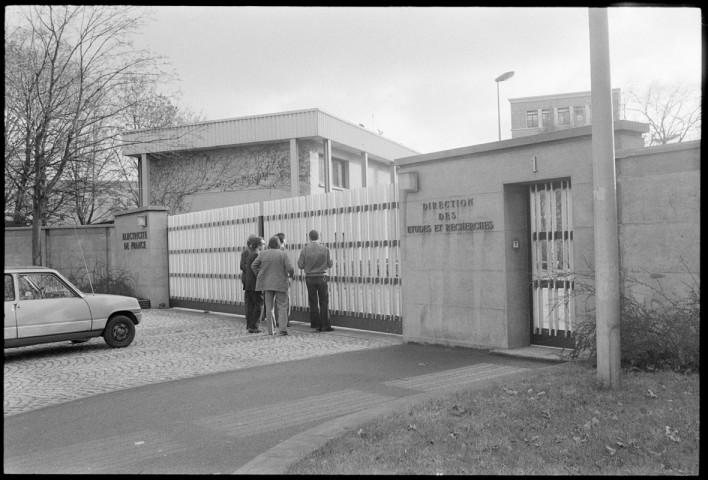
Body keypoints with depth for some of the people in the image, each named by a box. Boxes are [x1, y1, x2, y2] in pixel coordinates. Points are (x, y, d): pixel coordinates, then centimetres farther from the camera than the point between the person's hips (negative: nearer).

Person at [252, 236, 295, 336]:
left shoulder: (263, 253, 0)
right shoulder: (283, 254, -7)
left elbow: (254, 266, 1)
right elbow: (290, 268, -14)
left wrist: (259, 276, 14)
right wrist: (291, 275, 7)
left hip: (266, 284, 2)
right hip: (280, 283, -2)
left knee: (269, 307, 9)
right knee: (282, 307, 5)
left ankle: (271, 330, 9)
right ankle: (282, 328, -6)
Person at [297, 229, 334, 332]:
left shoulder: (305, 249, -5)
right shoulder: (325, 249, -6)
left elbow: (300, 265, -3)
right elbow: (329, 265, 0)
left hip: (310, 278, 1)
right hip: (321, 277, -1)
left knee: (313, 302, 8)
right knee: (324, 302, 5)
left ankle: (317, 325, 10)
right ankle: (326, 326, 1)